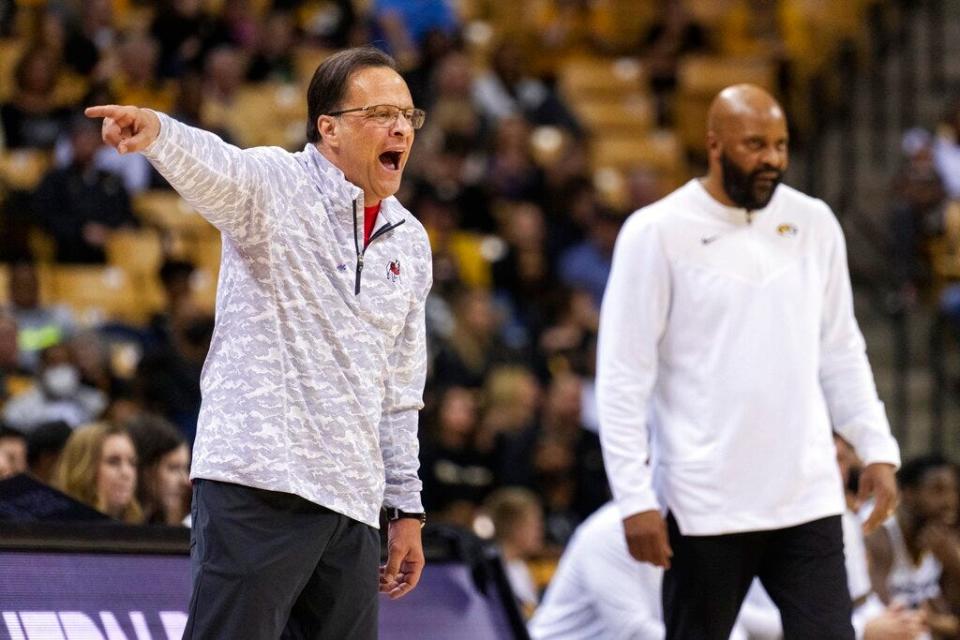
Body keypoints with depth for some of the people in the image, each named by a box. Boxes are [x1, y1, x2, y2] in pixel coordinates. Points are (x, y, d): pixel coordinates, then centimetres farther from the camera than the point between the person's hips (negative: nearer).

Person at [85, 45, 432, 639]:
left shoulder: (411, 242, 18)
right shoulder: (273, 184, -1)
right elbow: (211, 168, -26)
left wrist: (407, 508, 22)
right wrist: (157, 132, -49)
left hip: (352, 502, 7)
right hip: (258, 484, -6)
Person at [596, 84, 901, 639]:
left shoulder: (814, 223, 8)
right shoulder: (657, 233, -5)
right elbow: (623, 379, -6)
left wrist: (877, 448, 6)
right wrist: (634, 498, -12)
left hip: (809, 499, 4)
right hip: (704, 505, -3)